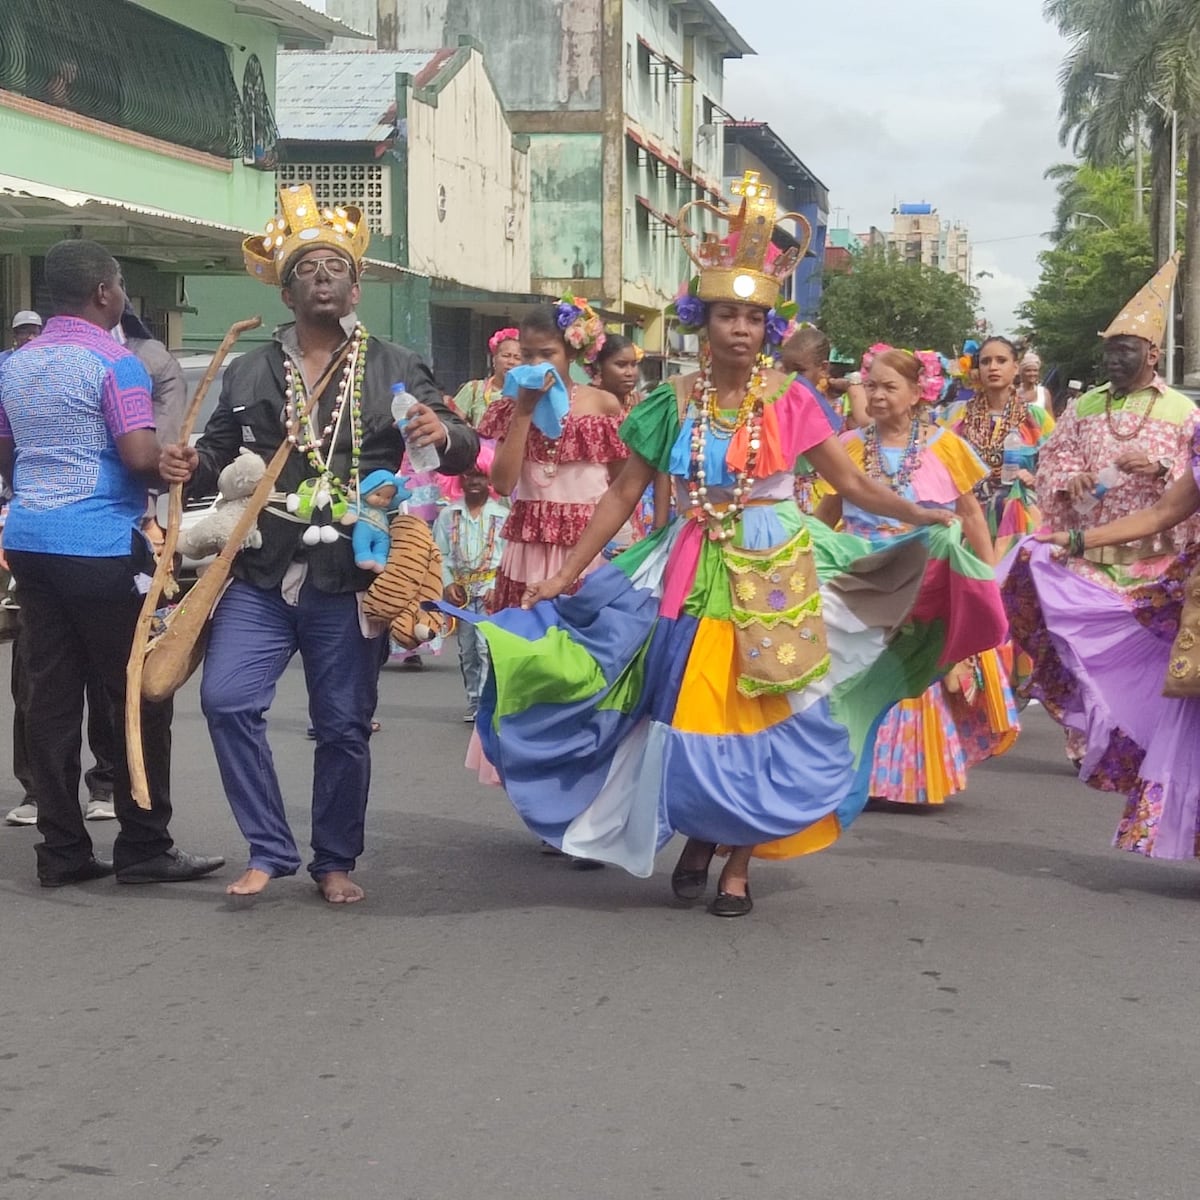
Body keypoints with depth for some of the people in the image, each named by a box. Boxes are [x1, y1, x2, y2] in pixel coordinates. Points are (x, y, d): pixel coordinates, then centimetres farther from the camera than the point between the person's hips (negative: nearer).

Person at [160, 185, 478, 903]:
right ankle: (270, 849, 4)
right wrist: (190, 467, -5)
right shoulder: (248, 374, 12)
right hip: (262, 579, 2)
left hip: (351, 585, -1)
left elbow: (464, 451, 3)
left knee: (344, 727, 5)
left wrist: (444, 434, -20)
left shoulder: (396, 371, 5)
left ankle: (336, 862, 23)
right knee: (227, 699, -12)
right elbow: (223, 461, 18)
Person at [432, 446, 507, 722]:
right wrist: (447, 583, -8)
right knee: (467, 650, 10)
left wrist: (498, 587, -14)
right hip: (461, 592, 4)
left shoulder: (502, 516, -1)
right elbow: (440, 554, 5)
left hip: (492, 592, -3)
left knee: (487, 647, -14)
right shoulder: (448, 515, 6)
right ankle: (473, 702, 20)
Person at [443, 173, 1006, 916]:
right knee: (692, 710, 1)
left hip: (776, 574, -1)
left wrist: (922, 515, -13)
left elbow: (852, 483, -1)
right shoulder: (674, 403, 1)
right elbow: (624, 494, 3)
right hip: (695, 572, 1)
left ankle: (741, 861, 13)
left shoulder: (790, 400, -1)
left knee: (760, 715, 1)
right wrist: (568, 572, 0)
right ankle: (699, 835, 26)